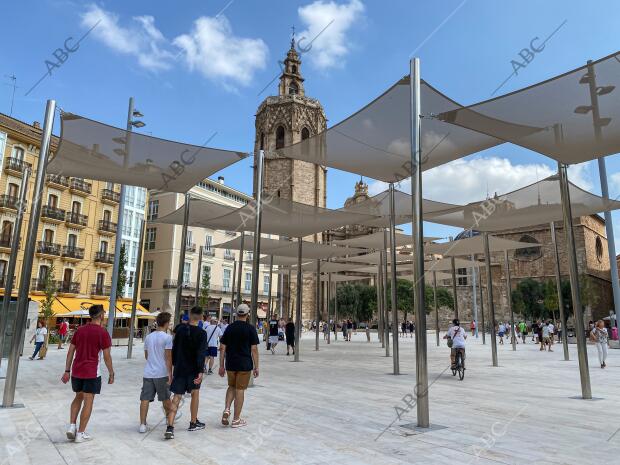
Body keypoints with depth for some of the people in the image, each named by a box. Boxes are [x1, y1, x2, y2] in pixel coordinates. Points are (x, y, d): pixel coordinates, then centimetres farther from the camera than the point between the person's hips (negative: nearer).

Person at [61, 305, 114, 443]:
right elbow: (107, 357, -9)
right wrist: (111, 374, 1)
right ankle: (80, 433, 10)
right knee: (88, 402, 5)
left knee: (78, 397, 23)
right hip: (92, 373, -5)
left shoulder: (80, 330, 6)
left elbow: (70, 352, 8)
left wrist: (67, 371, 14)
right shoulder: (103, 333, -11)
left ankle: (72, 426, 15)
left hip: (76, 371, 6)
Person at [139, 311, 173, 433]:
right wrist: (170, 375, -10)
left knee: (145, 399, 4)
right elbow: (168, 358, -13)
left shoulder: (148, 337, 8)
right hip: (162, 374, -4)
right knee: (166, 398, 14)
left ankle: (142, 424, 1)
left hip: (148, 373, 4)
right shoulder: (167, 337, -11)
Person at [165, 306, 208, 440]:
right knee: (195, 393, 16)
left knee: (176, 397, 3)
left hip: (179, 368, 3)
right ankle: (193, 423, 27)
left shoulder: (180, 328, -1)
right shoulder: (201, 333, -12)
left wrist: (174, 364, 17)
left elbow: (174, 348, 6)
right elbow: (201, 354, -18)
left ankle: (170, 427, -9)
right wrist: (200, 371, -19)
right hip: (193, 369, -2)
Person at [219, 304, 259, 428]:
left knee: (231, 387, 22)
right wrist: (256, 367, -2)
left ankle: (226, 410, 4)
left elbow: (222, 348, 4)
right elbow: (254, 349, -9)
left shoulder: (229, 328, 3)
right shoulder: (250, 329, -7)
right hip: (244, 365, -3)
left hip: (230, 364, 3)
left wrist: (221, 365, 11)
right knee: (240, 390, 5)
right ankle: (236, 420, 12)